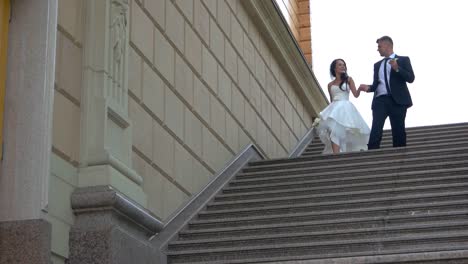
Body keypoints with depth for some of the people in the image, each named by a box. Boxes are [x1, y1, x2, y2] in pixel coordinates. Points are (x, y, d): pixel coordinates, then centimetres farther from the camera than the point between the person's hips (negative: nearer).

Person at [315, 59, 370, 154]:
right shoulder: (330, 85, 17)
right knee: (334, 131, -17)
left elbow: (356, 95, 0)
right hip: (334, 109, 2)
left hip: (345, 108, -2)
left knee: (345, 133, -15)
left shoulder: (348, 80, 9)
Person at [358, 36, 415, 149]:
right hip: (380, 100, 3)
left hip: (397, 101, -3)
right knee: (375, 130, -15)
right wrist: (368, 88, 1)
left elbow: (410, 78, -1)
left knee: (398, 131, -3)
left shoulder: (403, 60, 10)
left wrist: (397, 68, -14)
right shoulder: (377, 65, 24)